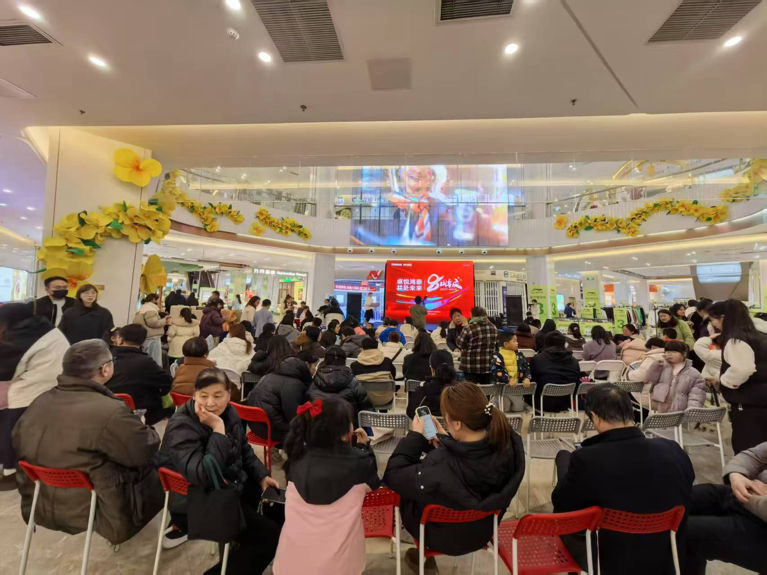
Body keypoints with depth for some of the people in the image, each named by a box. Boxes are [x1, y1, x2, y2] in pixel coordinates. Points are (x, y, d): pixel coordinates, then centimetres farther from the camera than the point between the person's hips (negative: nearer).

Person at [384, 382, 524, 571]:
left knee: (404, 490, 19)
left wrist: (415, 436, -16)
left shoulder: (439, 467, -41)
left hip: (445, 538, -4)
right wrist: (447, 440, -8)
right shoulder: (509, 443, -26)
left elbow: (392, 475, -23)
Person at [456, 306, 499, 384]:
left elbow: (460, 344, -7)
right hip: (488, 366, 5)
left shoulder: (469, 329, -18)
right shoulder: (494, 328, 2)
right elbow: (496, 343, 13)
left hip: (471, 367, -4)